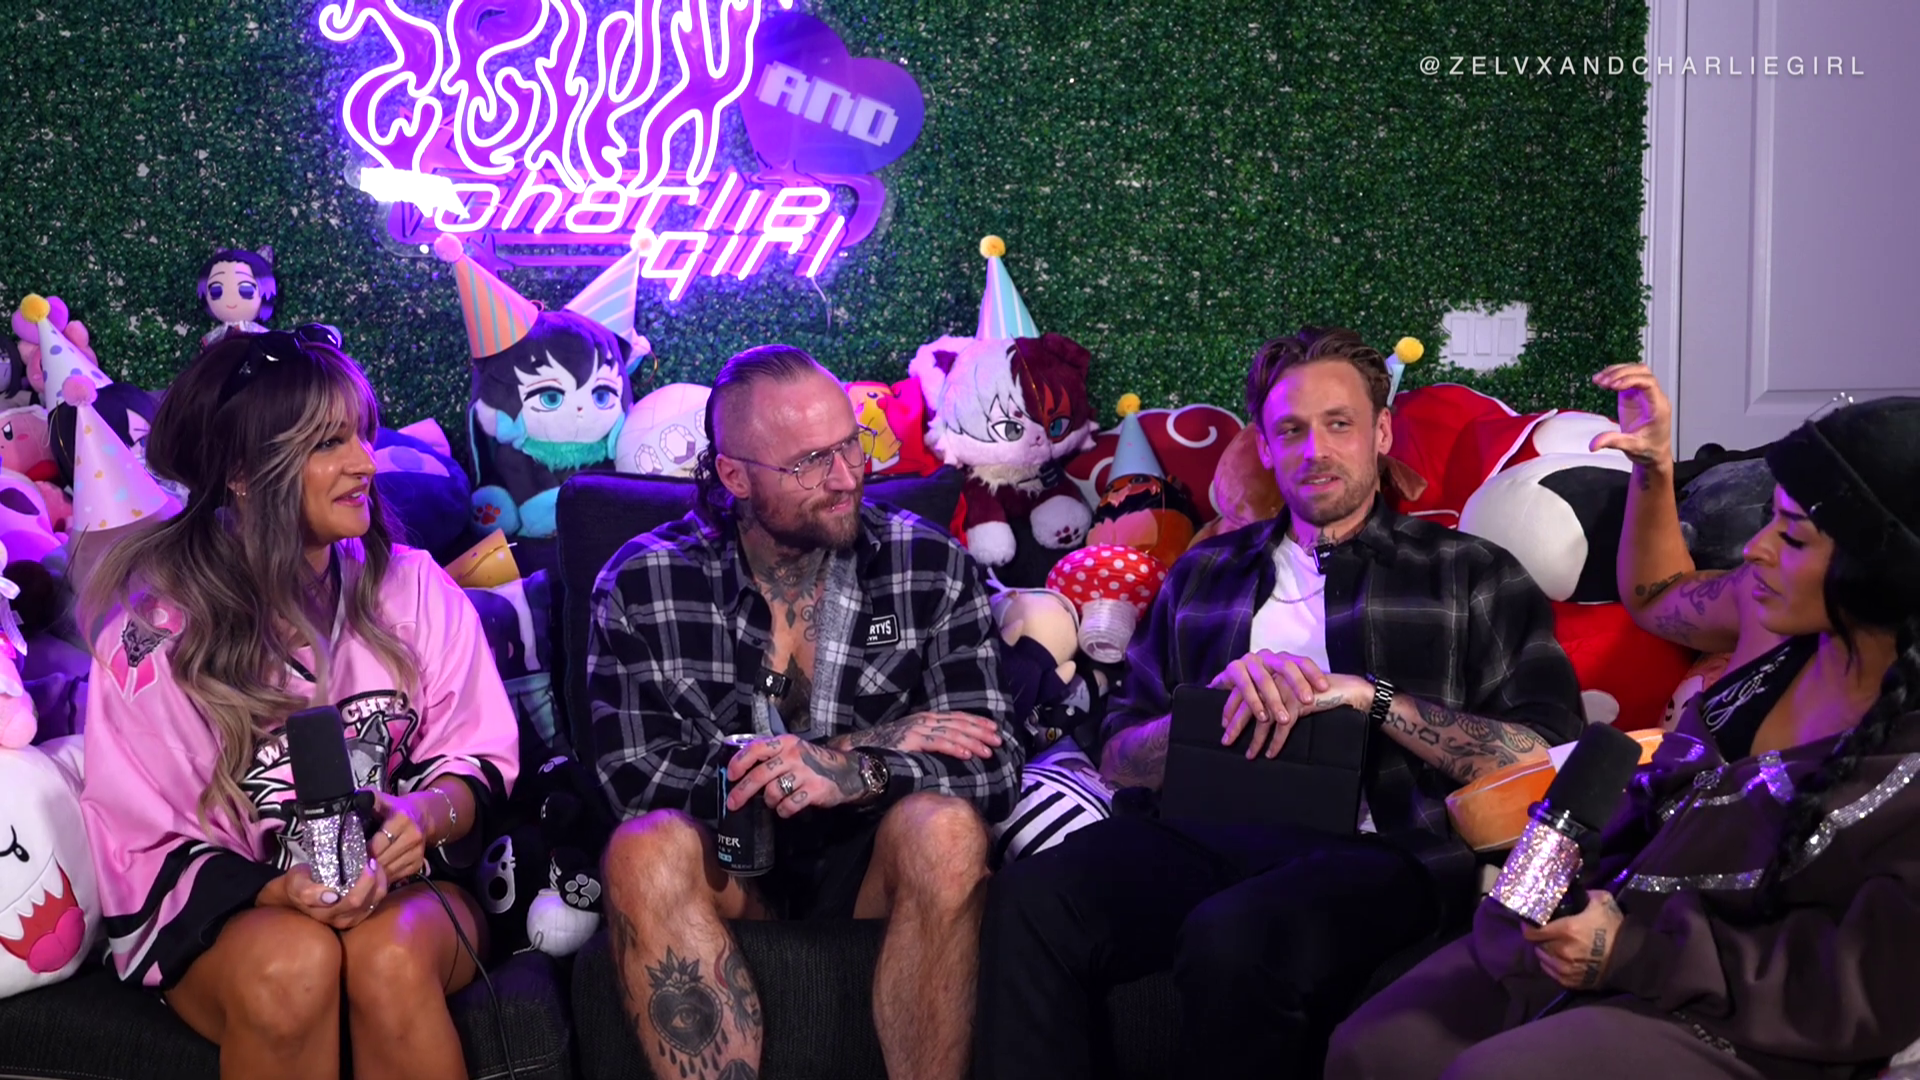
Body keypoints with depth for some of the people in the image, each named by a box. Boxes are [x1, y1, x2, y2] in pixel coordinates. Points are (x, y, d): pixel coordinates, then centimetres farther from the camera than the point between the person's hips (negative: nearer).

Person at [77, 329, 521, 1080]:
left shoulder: (413, 588, 0)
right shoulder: (154, 626, -7)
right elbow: (147, 846, -5)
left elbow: (479, 759, 4)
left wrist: (426, 815, -20)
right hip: (224, 908, -1)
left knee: (390, 960, -34)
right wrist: (277, 891, -23)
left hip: (406, 891, 1)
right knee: (291, 963, -35)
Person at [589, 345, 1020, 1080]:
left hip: (878, 862, 0)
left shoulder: (932, 567, -4)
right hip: (728, 865, 0)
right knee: (647, 850, -32)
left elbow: (995, 767, -9)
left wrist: (857, 774, -31)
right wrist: (871, 741, -16)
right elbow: (634, 780, -13)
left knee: (944, 828, -33)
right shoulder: (641, 585, -5)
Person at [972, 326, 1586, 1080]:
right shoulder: (1205, 574, 26)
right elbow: (1121, 757, 17)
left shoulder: (1469, 575, 16)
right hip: (1210, 833, 3)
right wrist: (1226, 696, -3)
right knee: (1030, 899, -30)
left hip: (1375, 846, -3)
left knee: (1233, 936, -38)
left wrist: (1369, 696, -7)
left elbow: (1540, 757, 2)